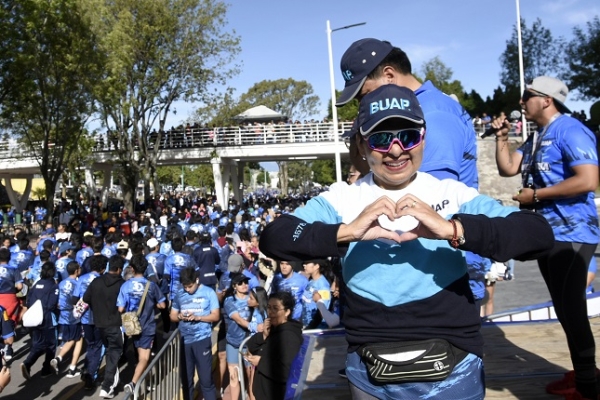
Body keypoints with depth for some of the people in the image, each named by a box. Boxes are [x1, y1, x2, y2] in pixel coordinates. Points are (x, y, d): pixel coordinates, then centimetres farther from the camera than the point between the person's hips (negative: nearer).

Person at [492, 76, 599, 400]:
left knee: (572, 310, -3)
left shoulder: (570, 130, -14)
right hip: (547, 235, 9)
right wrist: (502, 136, 5)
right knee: (564, 309, 16)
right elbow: (507, 168, 15)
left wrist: (535, 195, -18)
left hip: (571, 236, -9)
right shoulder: (536, 138, 14)